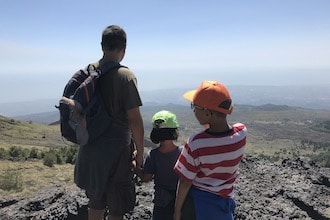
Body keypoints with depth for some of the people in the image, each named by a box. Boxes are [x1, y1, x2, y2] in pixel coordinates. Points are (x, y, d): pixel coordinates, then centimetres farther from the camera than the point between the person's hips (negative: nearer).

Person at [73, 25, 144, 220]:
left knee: (96, 203, 23)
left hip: (90, 148, 6)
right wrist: (140, 151, -5)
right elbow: (134, 119, -17)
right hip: (116, 149, -6)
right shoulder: (125, 76, -16)